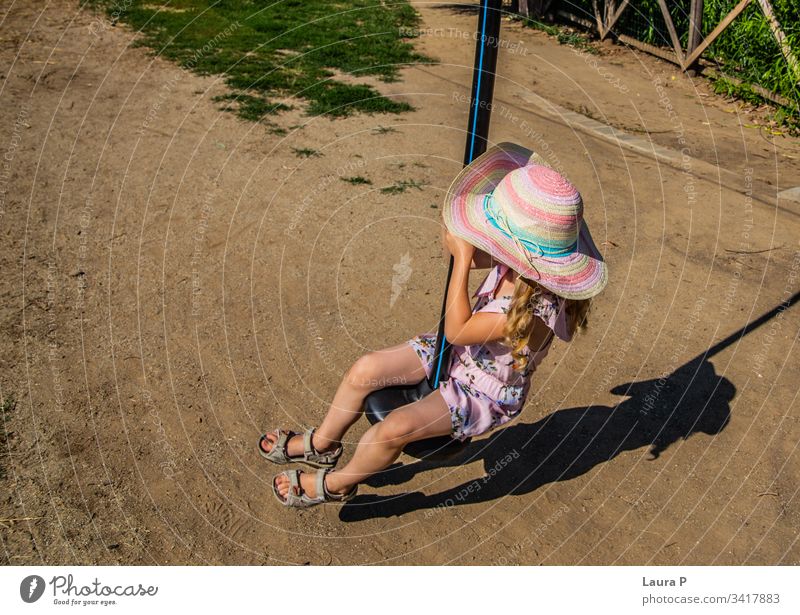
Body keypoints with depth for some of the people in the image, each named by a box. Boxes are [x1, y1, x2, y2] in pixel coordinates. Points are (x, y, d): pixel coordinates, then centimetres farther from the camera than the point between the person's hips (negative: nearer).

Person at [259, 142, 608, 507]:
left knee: (397, 427, -23)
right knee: (366, 370, -4)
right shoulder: (514, 261, -17)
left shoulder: (536, 311, -37)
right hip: (458, 354, 7)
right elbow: (455, 246, 2)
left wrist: (463, 259, -35)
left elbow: (457, 330, -31)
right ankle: (322, 443, 22)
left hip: (486, 395, -7)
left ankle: (336, 484, 9)